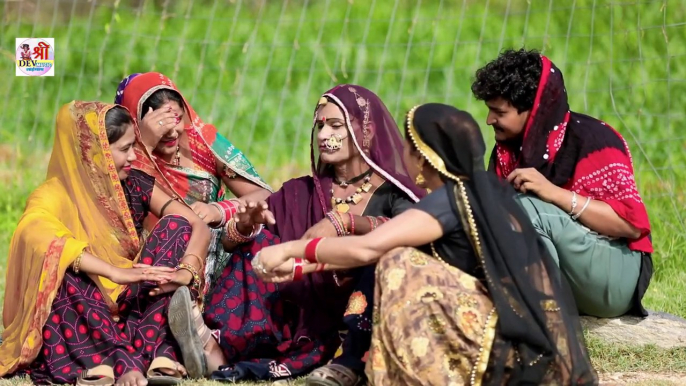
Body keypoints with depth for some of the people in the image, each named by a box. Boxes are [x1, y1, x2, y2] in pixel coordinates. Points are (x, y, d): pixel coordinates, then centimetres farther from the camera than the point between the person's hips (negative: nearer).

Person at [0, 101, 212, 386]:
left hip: (136, 312, 5)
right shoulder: (54, 196, -12)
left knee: (176, 225, -11)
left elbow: (198, 226, -4)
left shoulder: (134, 186, 4)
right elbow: (35, 234, -37)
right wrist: (116, 273, -48)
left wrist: (185, 272, -27)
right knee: (61, 266, -32)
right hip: (76, 323, -4)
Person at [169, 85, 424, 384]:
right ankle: (217, 345, -32)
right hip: (314, 322, 4)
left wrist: (344, 222, -33)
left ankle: (351, 360, -37)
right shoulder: (301, 193, 12)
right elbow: (234, 242, 5)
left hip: (373, 325, -3)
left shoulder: (393, 192, 1)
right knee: (259, 246, -11)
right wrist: (245, 225, -17)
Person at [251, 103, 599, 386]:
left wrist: (290, 250, -5)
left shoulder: (452, 199, -13)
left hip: (515, 349, -9)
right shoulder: (479, 192, 13)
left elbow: (367, 249, -18)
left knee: (400, 267, -14)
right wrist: (302, 266, 16)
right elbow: (383, 242, 17)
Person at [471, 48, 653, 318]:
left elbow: (633, 224, -19)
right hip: (550, 274, 6)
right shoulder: (507, 149, 7)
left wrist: (553, 193, -25)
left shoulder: (591, 140, -13)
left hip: (615, 276, -6)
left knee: (529, 208, -28)